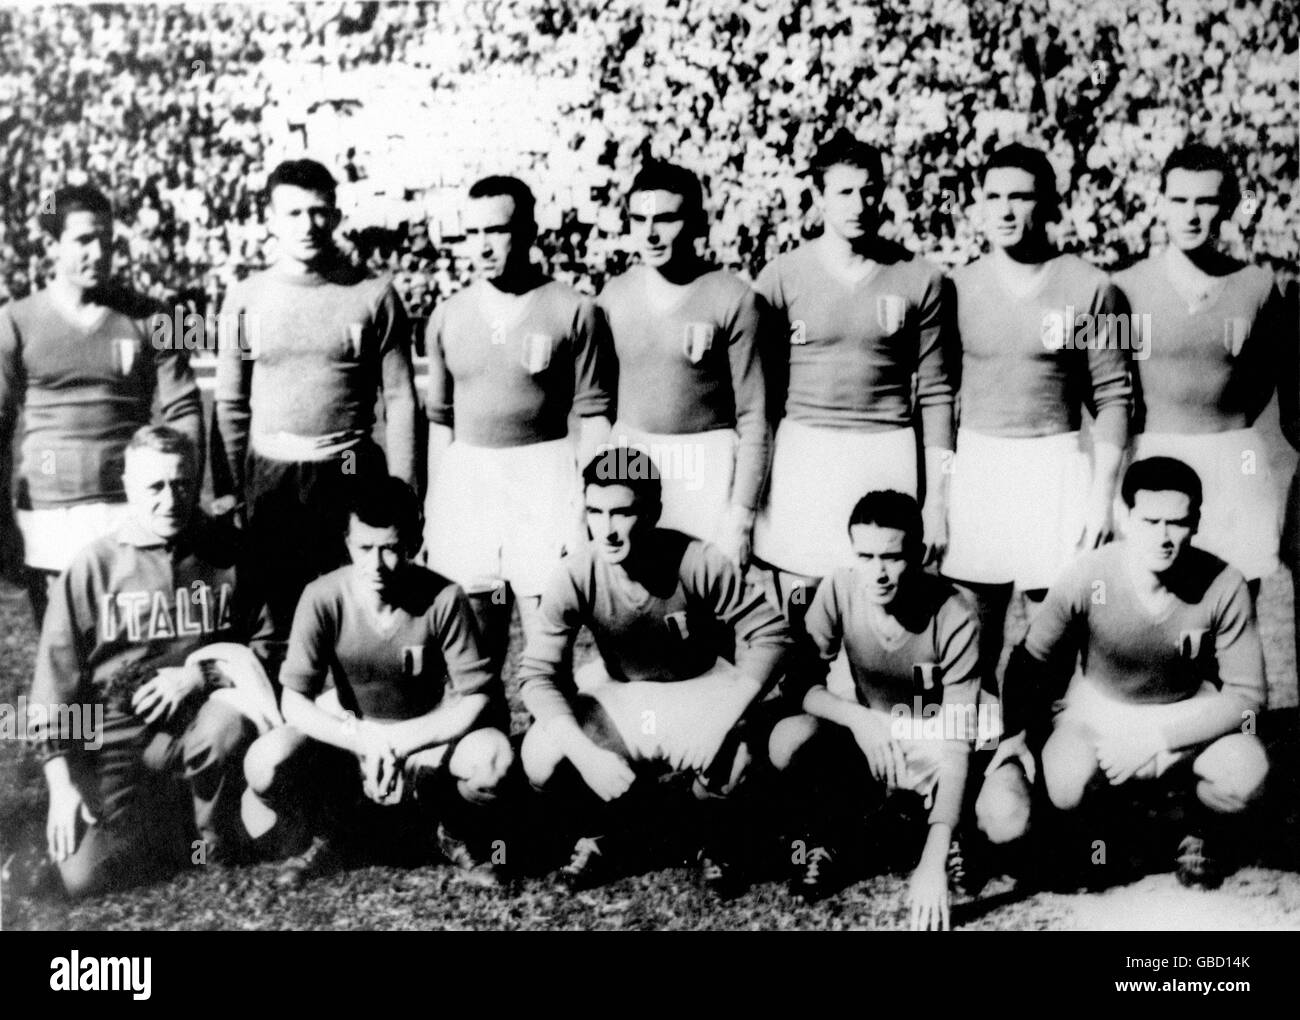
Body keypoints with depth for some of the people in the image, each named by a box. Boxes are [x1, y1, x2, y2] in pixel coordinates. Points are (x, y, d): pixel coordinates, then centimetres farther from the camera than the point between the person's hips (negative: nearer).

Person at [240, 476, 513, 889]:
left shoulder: (443, 599, -18)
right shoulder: (323, 598, -16)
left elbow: (479, 699, -17)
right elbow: (294, 701, -15)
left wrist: (397, 742, -25)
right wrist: (364, 742, -29)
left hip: (425, 736, -1)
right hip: (350, 734, 1)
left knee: (493, 756, -33)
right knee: (265, 762, -28)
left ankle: (453, 831, 4)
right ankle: (328, 835, 6)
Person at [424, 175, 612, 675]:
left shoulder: (572, 311, -4)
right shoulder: (447, 316, 7)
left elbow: (593, 413, -2)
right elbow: (440, 418, 13)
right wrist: (432, 505, 12)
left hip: (544, 471, -3)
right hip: (466, 475, 3)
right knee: (474, 635, 8)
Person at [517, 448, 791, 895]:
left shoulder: (700, 563, -25)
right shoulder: (575, 575, -20)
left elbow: (769, 634, -18)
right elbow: (538, 674, -18)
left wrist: (728, 718, -30)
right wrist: (586, 753, -32)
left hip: (699, 689, -1)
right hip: (616, 697, 2)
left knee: (734, 763, -33)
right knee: (540, 758, -25)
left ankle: (721, 843, 6)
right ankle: (607, 831, 10)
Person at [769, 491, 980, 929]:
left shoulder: (954, 614, -25)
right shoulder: (839, 590, -17)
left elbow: (956, 739, -29)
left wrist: (933, 863, -37)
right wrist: (858, 718, -36)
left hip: (929, 749, -1)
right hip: (865, 738, 2)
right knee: (789, 739, -31)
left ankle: (919, 819, 4)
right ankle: (822, 839, 0)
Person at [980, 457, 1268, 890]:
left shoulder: (1223, 586, -20)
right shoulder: (1087, 578, -21)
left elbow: (1247, 693, -14)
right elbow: (1030, 659, -5)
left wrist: (1155, 739, -23)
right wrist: (1016, 732, -19)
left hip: (1189, 716, 1)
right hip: (1097, 709, 0)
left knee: (1246, 774, -31)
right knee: (1066, 788, -32)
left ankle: (1203, 836, 8)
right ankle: (1087, 832, 10)